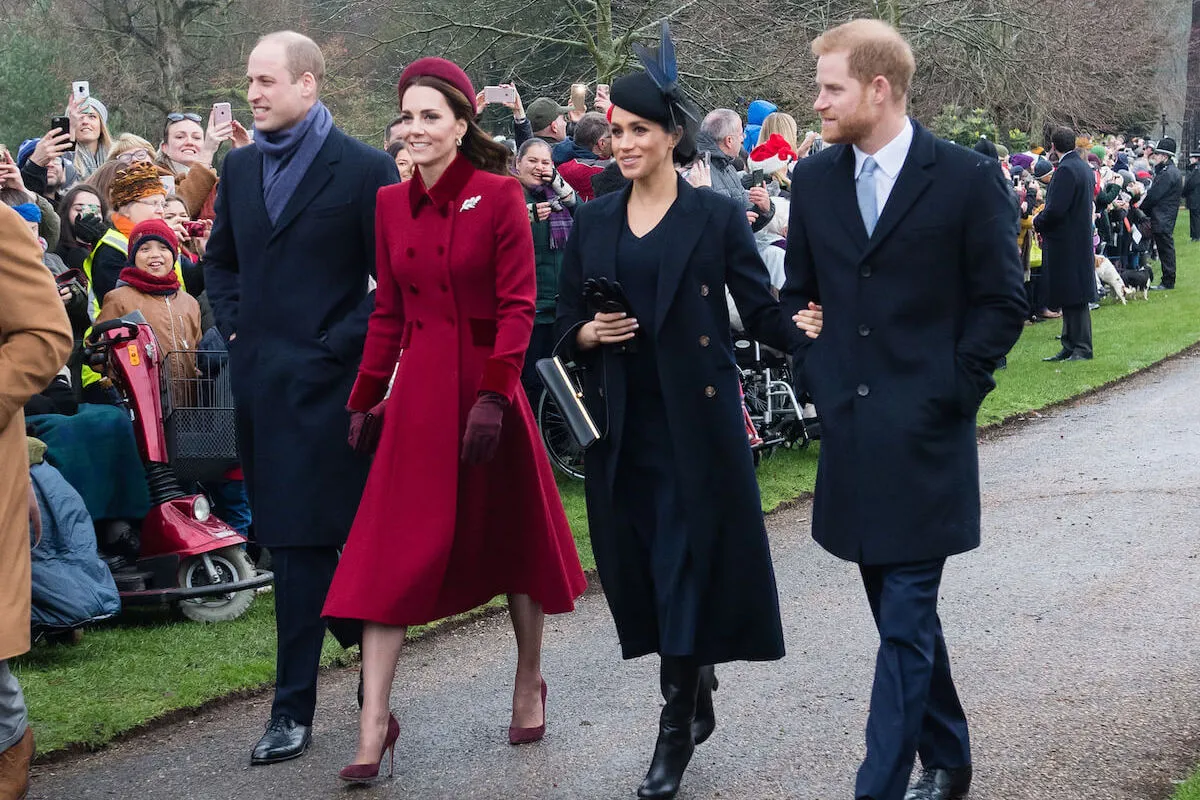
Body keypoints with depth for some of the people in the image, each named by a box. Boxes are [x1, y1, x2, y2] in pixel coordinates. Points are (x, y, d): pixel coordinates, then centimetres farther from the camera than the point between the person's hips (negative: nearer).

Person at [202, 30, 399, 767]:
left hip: (330, 382, -6)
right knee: (290, 539, 13)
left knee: (307, 539, -4)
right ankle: (296, 702, 24)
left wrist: (342, 343, -12)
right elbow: (220, 259, 23)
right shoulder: (240, 168, 11)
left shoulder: (365, 170, -8)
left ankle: (295, 707, 0)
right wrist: (235, 326, 9)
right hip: (260, 379, 6)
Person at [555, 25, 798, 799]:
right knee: (642, 568, 8)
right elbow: (565, 322, 12)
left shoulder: (717, 215, -2)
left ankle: (676, 730, 2)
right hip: (621, 424, 4)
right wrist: (589, 333, -10)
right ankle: (698, 698, 28)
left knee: (688, 566, -4)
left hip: (695, 420, -4)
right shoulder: (594, 221, 9)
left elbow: (763, 311, -5)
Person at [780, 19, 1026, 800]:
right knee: (902, 612, 15)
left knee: (906, 621, -6)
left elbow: (1002, 301, -4)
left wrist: (949, 392, -9)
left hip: (924, 435, -5)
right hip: (849, 430, 5)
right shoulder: (814, 179, 6)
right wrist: (818, 377, 5)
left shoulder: (967, 178, -8)